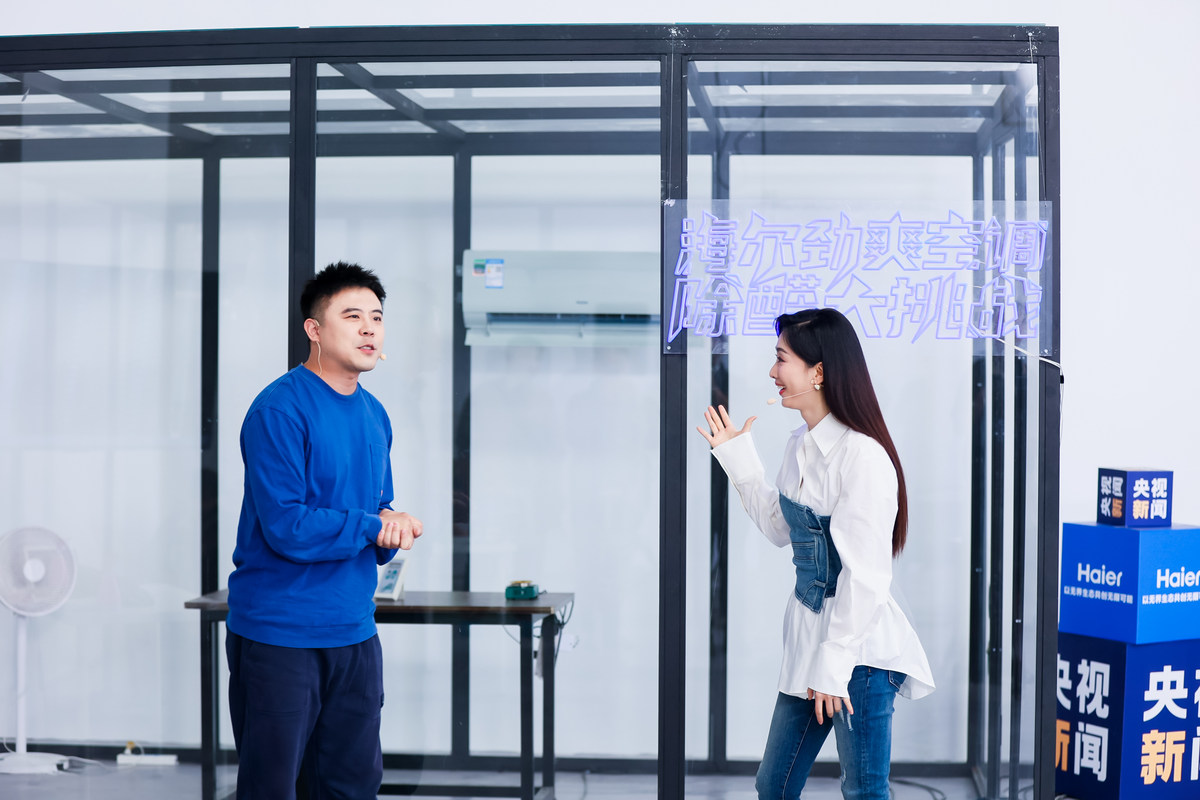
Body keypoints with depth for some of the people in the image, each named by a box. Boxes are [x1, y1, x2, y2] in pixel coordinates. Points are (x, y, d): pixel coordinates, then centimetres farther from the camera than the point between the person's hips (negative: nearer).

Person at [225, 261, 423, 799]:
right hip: (277, 633, -7)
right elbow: (286, 527, -22)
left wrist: (393, 531, -4)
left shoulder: (374, 416, 12)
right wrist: (373, 528, -13)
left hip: (355, 634, 8)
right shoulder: (279, 410, -14)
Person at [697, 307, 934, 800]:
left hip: (859, 649, -9)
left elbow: (865, 577, -21)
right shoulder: (800, 445, 7)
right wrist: (738, 459, 19)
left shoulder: (863, 457, -20)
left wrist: (835, 663, -19)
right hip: (808, 639, 9)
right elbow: (779, 528, 21)